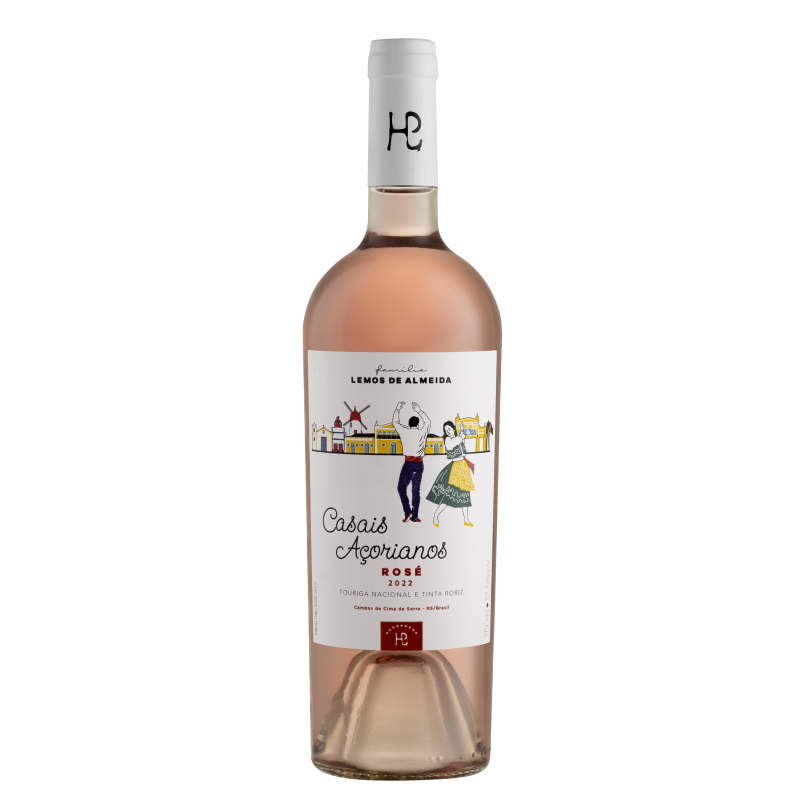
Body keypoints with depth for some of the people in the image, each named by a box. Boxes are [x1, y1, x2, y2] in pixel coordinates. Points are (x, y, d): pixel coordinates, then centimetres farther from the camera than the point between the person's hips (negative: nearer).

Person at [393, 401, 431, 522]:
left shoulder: (404, 431, -2)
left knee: (401, 487, 8)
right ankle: (414, 516, 8)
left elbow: (395, 422, 17)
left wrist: (398, 409, 30)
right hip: (419, 463, 3)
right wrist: (418, 410, 32)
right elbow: (427, 421, 24)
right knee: (416, 490, 9)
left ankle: (407, 511, -9)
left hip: (408, 463, -3)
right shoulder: (422, 432, 2)